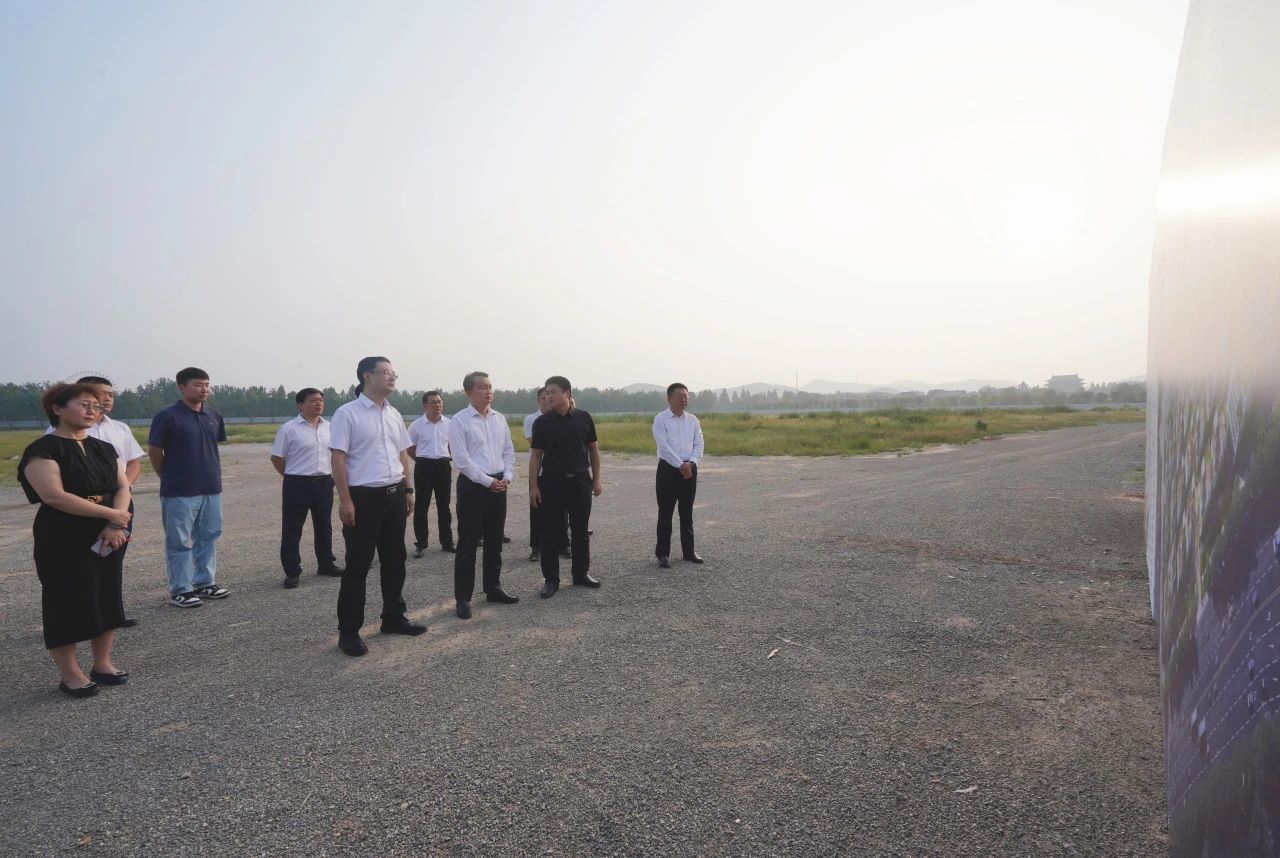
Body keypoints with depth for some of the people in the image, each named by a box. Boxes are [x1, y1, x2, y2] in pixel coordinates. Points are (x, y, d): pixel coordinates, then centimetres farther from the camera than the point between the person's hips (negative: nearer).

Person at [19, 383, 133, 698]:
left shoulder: (104, 449, 11)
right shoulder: (43, 449, -10)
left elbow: (123, 487, 4)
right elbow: (54, 496, -21)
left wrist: (115, 525, -14)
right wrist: (112, 514, -19)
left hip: (106, 537, 6)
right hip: (63, 541, -6)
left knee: (107, 599, 10)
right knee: (68, 602, 0)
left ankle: (102, 664, 24)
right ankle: (70, 675, 12)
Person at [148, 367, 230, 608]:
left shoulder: (214, 416, 8)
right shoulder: (168, 416, -9)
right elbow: (154, 452, -3)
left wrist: (214, 475, 13)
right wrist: (170, 479, 5)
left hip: (212, 489, 6)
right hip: (180, 493, -6)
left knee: (208, 539, 14)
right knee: (179, 543, 3)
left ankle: (205, 583, 25)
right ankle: (180, 590, 11)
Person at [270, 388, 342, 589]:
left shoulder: (329, 427, 7)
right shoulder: (288, 429, -8)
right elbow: (277, 458, -3)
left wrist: (329, 474, 11)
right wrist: (292, 476, 1)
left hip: (324, 483, 5)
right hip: (298, 485, -5)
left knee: (324, 526, 15)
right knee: (292, 529, 0)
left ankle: (326, 564, 27)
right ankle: (292, 572, 8)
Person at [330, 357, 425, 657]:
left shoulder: (394, 414, 12)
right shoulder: (347, 413, -9)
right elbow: (338, 458, -13)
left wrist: (408, 490, 12)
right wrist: (345, 500, -17)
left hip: (394, 495, 7)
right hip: (364, 497, -7)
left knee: (394, 561, 14)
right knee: (358, 565, 0)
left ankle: (393, 618, 28)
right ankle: (348, 631, 10)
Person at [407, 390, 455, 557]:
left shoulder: (448, 424, 1)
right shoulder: (416, 425, -5)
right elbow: (410, 449, 6)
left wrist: (443, 458, 11)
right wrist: (424, 460, 7)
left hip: (443, 466, 3)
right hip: (424, 466, -2)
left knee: (444, 505, 11)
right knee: (421, 506, 1)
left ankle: (447, 542, 19)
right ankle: (421, 544, 9)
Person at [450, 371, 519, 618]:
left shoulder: (500, 419, 10)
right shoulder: (460, 421, -8)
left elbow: (509, 451, 13)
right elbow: (461, 460, -14)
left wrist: (506, 477, -2)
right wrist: (487, 481, -14)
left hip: (499, 485, 6)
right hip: (473, 485, -6)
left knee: (495, 540, 14)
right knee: (468, 543, -1)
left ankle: (493, 588, 27)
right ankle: (463, 597, 7)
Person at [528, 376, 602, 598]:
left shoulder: (583, 418, 0)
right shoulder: (542, 422, -1)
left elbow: (593, 449, 7)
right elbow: (535, 455, 1)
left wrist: (596, 479, 5)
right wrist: (534, 486, -5)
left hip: (580, 480, 1)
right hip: (551, 481, -1)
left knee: (580, 531, 10)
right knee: (550, 532, 3)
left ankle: (581, 573, 25)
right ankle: (551, 579, 13)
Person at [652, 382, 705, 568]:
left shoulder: (693, 420, 9)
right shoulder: (660, 420, -5)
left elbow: (699, 445, 4)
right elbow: (664, 447, -13)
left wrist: (690, 463, -12)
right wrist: (680, 465, -17)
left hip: (689, 469, 5)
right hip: (668, 469, -4)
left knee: (687, 512, 13)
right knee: (665, 513, -1)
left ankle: (688, 551, 23)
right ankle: (663, 553, 7)